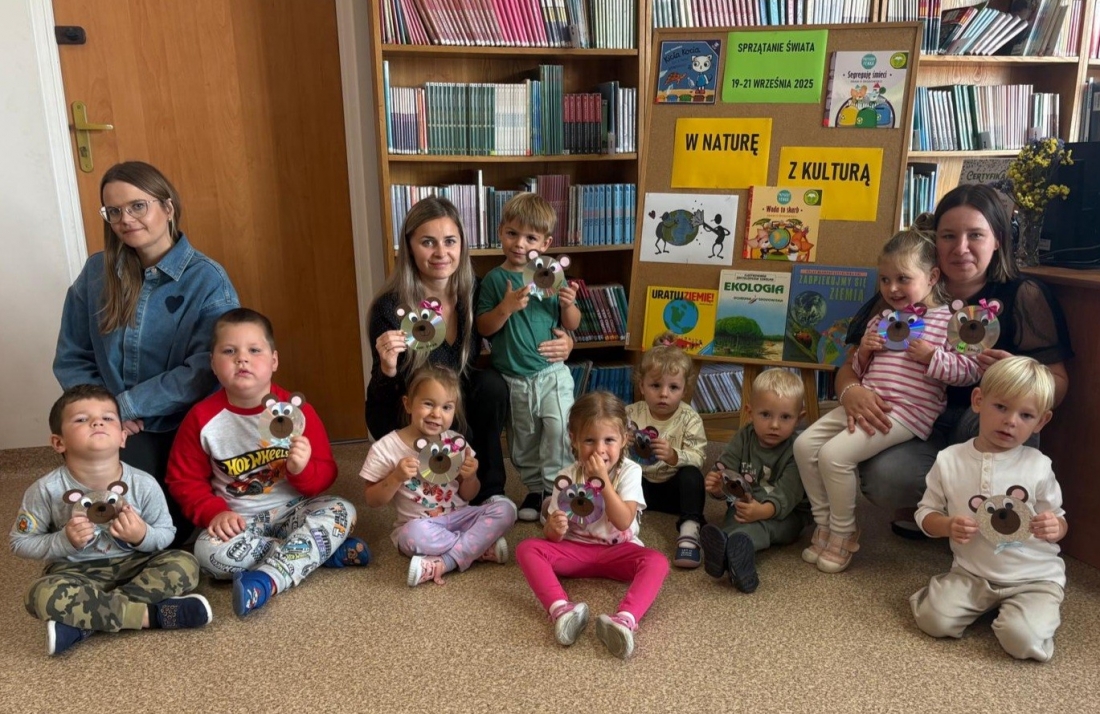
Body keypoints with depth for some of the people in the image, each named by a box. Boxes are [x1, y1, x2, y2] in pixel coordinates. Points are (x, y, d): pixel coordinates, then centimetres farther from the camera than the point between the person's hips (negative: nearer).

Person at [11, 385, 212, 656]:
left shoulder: (143, 485, -11)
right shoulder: (47, 490, -11)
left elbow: (167, 534, 1)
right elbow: (20, 542, -1)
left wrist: (142, 536, -22)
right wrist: (64, 541, -19)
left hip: (134, 565, 1)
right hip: (76, 571, -1)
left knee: (184, 565, -25)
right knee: (43, 595, -34)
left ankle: (84, 620, -27)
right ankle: (150, 613, -28)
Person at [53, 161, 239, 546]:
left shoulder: (207, 280, -8)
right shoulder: (97, 272, 4)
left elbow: (204, 371, -15)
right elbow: (71, 358, 9)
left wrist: (125, 405, -15)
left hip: (184, 435, -3)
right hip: (116, 433, 3)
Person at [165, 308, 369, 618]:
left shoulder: (295, 409, -6)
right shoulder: (202, 418, -5)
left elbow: (325, 475, 0)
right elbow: (184, 479, 3)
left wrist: (303, 470, -23)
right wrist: (215, 512, -14)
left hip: (293, 510, 1)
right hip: (239, 520, 0)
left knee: (342, 511, -25)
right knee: (211, 552, -31)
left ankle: (266, 580, -33)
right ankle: (319, 550, -19)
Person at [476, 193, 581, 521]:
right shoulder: (494, 279, -5)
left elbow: (572, 325, 4)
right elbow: (483, 328, -8)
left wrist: (569, 303, -17)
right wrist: (507, 306, -24)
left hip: (551, 372, 0)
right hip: (513, 378, 1)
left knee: (559, 430, -13)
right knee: (523, 439, 13)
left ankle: (555, 490, 4)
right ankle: (535, 488, 32)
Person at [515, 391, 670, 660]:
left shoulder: (629, 472, -8)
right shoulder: (567, 478, -4)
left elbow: (623, 521, -21)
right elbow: (551, 535, -3)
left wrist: (603, 480, -26)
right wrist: (555, 528, -28)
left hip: (618, 550, -1)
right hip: (575, 550, 2)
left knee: (657, 561, -32)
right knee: (527, 548, -23)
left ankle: (626, 619, -56)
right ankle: (561, 609, -46)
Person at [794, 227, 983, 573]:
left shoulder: (948, 320, -1)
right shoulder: (880, 321, 19)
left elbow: (970, 370, -7)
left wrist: (932, 356, -19)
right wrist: (863, 352, 5)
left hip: (906, 411, -8)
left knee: (834, 454, -23)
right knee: (805, 444, -3)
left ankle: (842, 534, -1)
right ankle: (824, 524, 9)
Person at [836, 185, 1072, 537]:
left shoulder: (1023, 296, -4)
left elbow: (1057, 386, -6)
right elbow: (851, 366, -1)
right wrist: (851, 392, -25)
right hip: (918, 428, -1)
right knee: (884, 477, -33)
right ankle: (915, 512, 6)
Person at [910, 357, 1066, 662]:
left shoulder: (1038, 466, -8)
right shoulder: (949, 461, -7)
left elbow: (1058, 521, 3)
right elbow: (926, 513, 1)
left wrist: (1054, 528, -22)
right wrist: (947, 526, -22)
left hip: (1034, 577, -1)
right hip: (973, 573, 1)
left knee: (1023, 639, -25)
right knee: (934, 619, -17)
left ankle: (1042, 610, 11)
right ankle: (984, 602, 14)